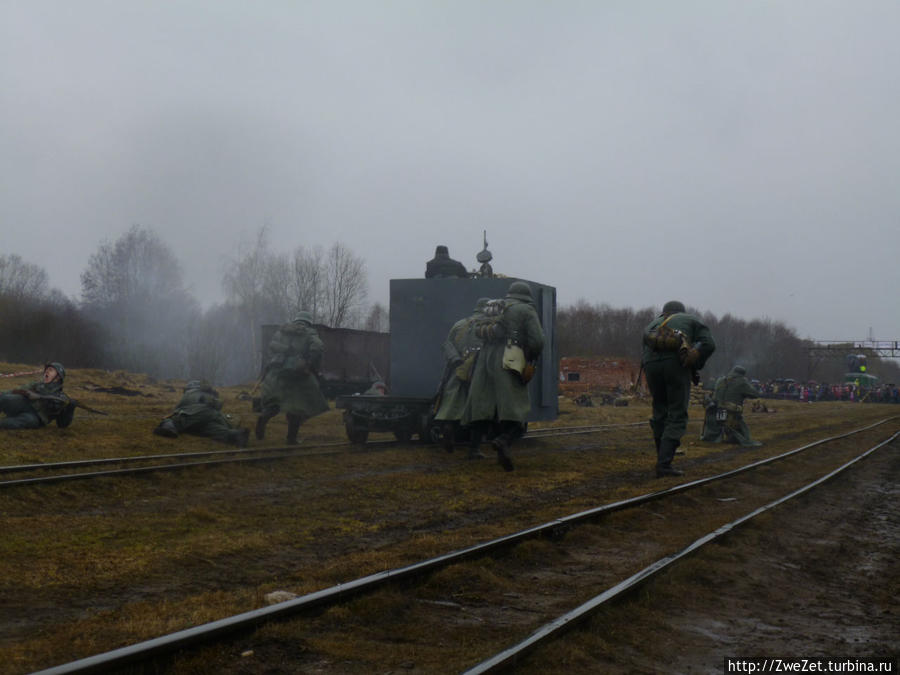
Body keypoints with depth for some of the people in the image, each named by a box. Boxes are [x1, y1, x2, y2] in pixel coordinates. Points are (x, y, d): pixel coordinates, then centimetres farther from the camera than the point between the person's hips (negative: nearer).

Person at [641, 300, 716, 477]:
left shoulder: (652, 325, 34)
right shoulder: (691, 320, 27)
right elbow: (709, 344, 8)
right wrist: (696, 366, 15)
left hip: (651, 365, 3)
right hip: (676, 362, -3)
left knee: (660, 413, 19)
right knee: (677, 416, 1)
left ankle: (663, 459, 19)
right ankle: (664, 464, -11)